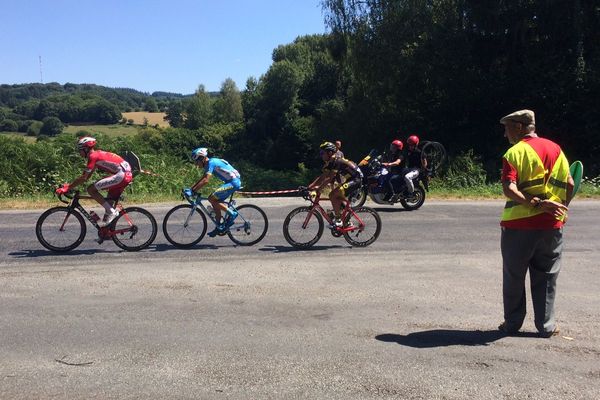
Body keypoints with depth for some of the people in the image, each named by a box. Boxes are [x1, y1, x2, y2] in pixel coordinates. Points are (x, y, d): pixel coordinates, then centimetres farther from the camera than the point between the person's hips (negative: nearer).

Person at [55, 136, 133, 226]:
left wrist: (67, 188, -5)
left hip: (121, 175, -10)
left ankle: (112, 212, -8)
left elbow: (83, 178, -10)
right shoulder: (97, 154, 22)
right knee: (109, 204, 18)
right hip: (127, 175, 10)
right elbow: (87, 176, 24)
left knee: (91, 189, -9)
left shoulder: (93, 156, -6)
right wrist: (69, 185, 21)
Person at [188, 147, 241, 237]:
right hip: (232, 182, 10)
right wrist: (190, 189, 14)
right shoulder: (210, 163, 15)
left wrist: (193, 191, -24)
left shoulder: (211, 163, -15)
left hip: (233, 182, -10)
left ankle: (232, 213, -6)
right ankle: (219, 227, 14)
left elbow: (205, 180, -25)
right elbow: (202, 179, 21)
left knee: (212, 199, -14)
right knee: (215, 201, 10)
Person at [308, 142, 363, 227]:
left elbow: (330, 178, -27)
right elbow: (322, 177, 8)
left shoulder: (336, 161, -19)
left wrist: (319, 188, -28)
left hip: (355, 179, -10)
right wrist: (309, 186, 1)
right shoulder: (330, 162, 10)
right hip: (350, 179, 10)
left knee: (333, 195, -19)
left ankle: (338, 220, -12)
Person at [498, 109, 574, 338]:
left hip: (518, 225, -4)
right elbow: (569, 184, 7)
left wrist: (537, 203, -20)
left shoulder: (514, 153, -9)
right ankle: (546, 326, 18)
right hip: (551, 225, 4)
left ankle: (512, 324, 19)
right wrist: (562, 208, 18)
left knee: (514, 277, 10)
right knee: (546, 277, 14)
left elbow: (509, 189, -22)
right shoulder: (555, 148, 6)